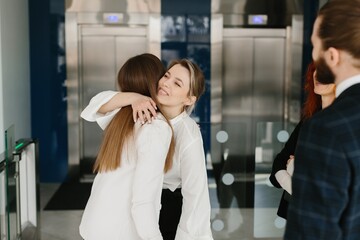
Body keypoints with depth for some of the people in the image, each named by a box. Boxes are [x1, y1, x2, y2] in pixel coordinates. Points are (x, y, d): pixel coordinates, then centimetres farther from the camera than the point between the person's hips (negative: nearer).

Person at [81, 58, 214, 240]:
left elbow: (196, 194, -26)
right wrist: (133, 97, -38)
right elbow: (99, 105, -19)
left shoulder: (189, 138, -28)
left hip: (171, 205, -5)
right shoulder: (147, 107, -12)